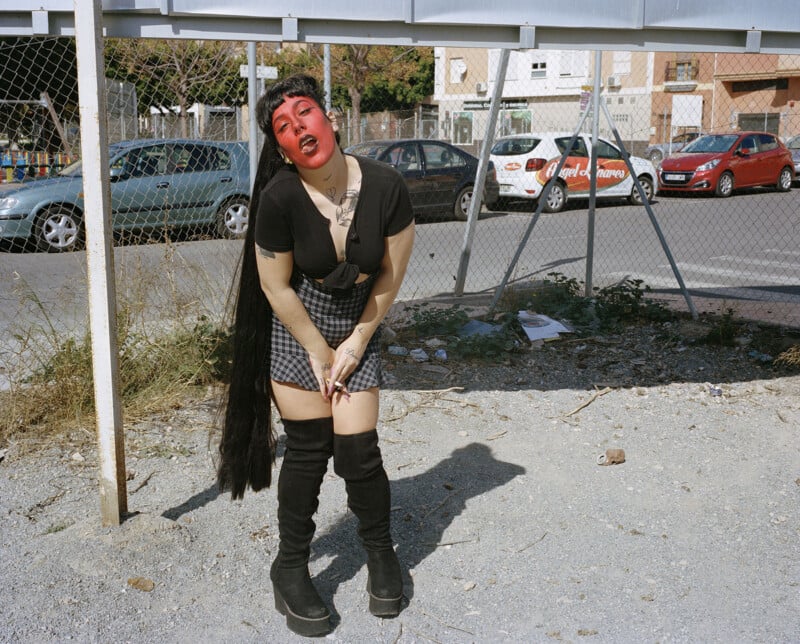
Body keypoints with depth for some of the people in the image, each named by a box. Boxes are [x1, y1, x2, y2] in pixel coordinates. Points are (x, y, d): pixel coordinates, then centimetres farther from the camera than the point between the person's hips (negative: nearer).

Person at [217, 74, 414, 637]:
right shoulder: (280, 198, -21)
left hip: (359, 328, 2)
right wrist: (319, 353, -5)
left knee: (357, 449, -1)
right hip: (294, 330, -1)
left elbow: (392, 274, -6)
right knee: (308, 449, 0)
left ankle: (381, 555, 25)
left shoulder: (386, 186, -16)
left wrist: (356, 342, -4)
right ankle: (291, 569, 21)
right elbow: (275, 286, -11)